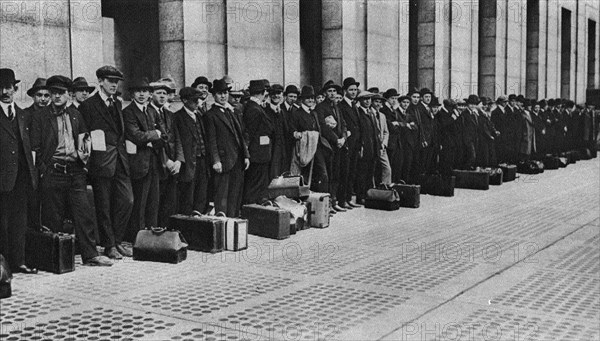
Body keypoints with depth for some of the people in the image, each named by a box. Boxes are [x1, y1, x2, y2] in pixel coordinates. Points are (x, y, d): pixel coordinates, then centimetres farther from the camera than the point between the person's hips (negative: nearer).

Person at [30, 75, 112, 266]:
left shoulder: (75, 115, 13)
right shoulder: (41, 117, 2)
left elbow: (84, 138, 24)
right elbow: (35, 148, 1)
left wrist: (83, 154, 10)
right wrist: (43, 170, -5)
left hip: (75, 172, 3)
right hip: (52, 173, -3)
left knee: (84, 213, -1)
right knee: (53, 218, 2)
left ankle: (90, 255, 4)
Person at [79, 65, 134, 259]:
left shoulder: (117, 104, 18)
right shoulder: (88, 106, -4)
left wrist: (122, 152, 13)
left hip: (120, 161, 6)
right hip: (101, 162, -6)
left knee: (127, 200, 2)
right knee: (104, 206, 1)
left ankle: (117, 241, 15)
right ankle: (109, 246, 11)